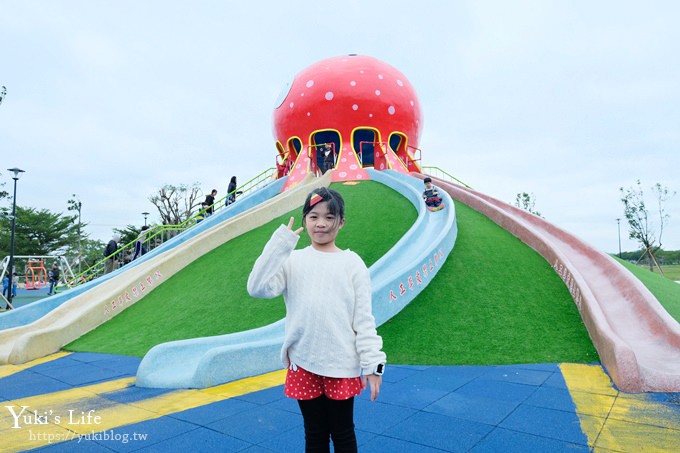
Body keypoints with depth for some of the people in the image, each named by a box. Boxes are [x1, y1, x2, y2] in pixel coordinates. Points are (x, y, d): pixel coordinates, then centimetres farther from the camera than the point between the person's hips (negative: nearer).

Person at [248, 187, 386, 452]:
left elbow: (364, 318, -3)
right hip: (303, 364, 1)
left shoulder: (352, 262, -3)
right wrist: (280, 242, -17)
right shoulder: (292, 261, 0)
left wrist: (372, 364, -7)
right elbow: (258, 288, -15)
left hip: (342, 365, -1)